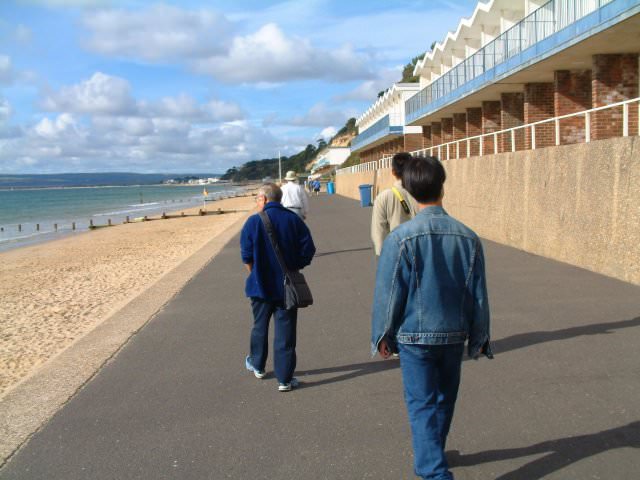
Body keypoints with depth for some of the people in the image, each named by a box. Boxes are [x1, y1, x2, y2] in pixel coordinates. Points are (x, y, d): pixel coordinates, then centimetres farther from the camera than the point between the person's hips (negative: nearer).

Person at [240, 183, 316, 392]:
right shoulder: (294, 220, -4)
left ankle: (257, 365, 39)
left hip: (261, 285, 0)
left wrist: (255, 273, 10)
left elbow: (246, 256, -8)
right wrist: (293, 268, 10)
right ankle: (285, 379, 9)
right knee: (285, 331, 5)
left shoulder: (254, 222, -11)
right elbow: (308, 251, -4)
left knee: (260, 327, 20)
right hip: (287, 286, 1)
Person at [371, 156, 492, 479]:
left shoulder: (401, 238, -16)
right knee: (444, 401, 22)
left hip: (415, 336, -4)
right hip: (454, 335, 4)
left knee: (422, 407, 6)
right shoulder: (468, 237, -6)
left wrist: (382, 336, 2)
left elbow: (388, 294, -11)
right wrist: (479, 338, 12)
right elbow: (478, 295, 1)